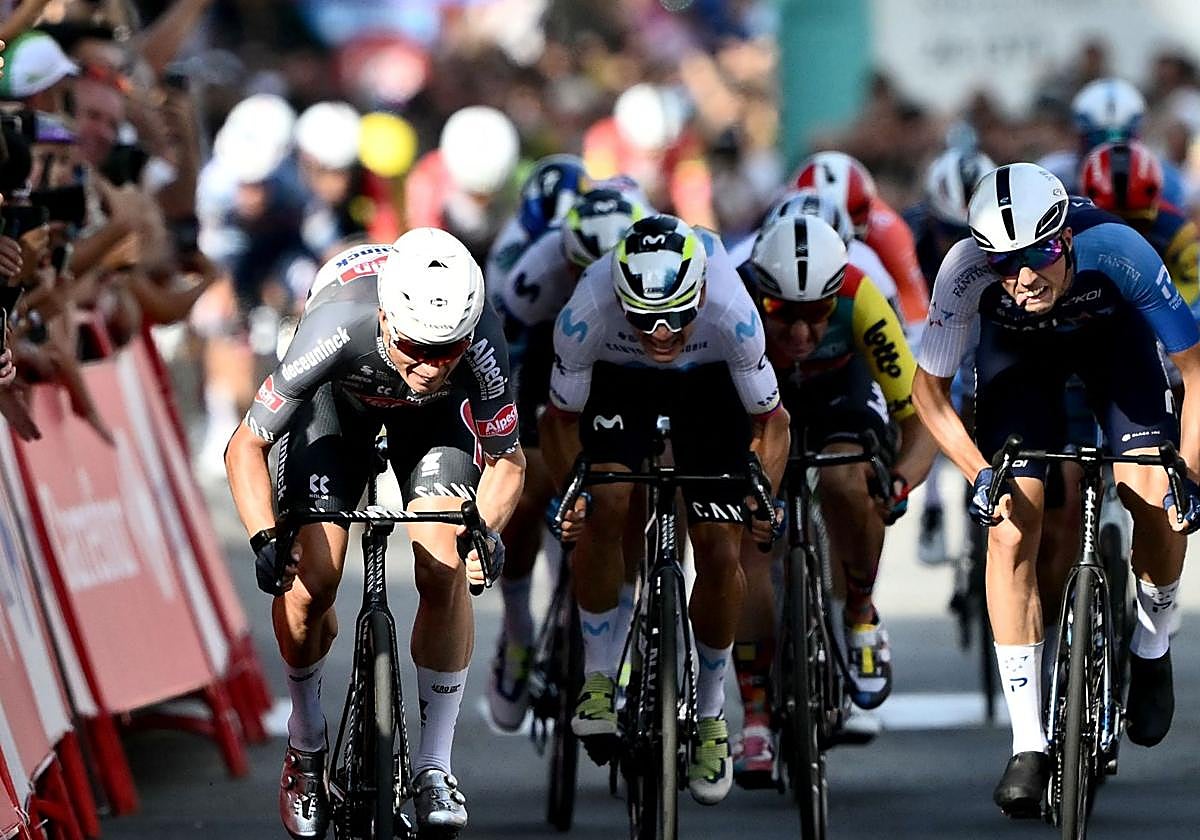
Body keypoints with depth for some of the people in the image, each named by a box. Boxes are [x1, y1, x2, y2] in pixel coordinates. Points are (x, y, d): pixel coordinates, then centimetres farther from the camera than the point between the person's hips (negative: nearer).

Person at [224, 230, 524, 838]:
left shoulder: (483, 346, -39)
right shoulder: (338, 329, -43)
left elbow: (506, 458, -21)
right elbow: (246, 445, -32)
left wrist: (486, 531, -41)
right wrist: (264, 538, -47)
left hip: (435, 417, 1)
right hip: (340, 397, -1)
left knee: (446, 572, -18)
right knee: (309, 581, -12)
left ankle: (433, 766, -6)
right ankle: (306, 748, 14)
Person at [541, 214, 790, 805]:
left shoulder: (731, 313, -38)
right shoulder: (585, 314, -37)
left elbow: (770, 419, -21)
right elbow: (561, 416, -18)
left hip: (709, 381, 0)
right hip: (618, 378, 0)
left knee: (719, 552, -10)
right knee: (605, 505, -26)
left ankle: (710, 712, 13)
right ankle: (598, 680, -7)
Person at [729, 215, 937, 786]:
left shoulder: (858, 299, -36)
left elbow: (921, 417, -31)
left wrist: (901, 482, -49)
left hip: (841, 393, -1)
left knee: (844, 483, -32)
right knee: (751, 543, -17)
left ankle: (861, 618, -4)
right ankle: (755, 716, -3)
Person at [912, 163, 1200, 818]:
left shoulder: (1119, 253, -39)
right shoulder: (966, 270, -35)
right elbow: (928, 390, -19)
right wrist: (980, 474, -30)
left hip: (1113, 335, 0)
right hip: (1017, 348, 1)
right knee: (1012, 523, -14)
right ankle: (1028, 745, -10)